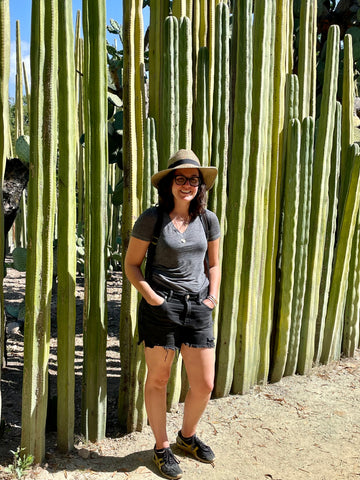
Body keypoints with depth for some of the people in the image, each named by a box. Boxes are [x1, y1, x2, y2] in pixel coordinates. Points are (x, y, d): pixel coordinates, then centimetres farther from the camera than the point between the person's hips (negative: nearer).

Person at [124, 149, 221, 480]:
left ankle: (188, 436, 39)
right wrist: (151, 296, -12)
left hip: (198, 307, 4)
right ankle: (162, 447, 34)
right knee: (158, 380, 10)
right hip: (161, 307, -3)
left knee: (204, 385, 8)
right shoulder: (152, 218, -6)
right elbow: (132, 264, -1)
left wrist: (213, 296, 3)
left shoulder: (208, 219, 5)